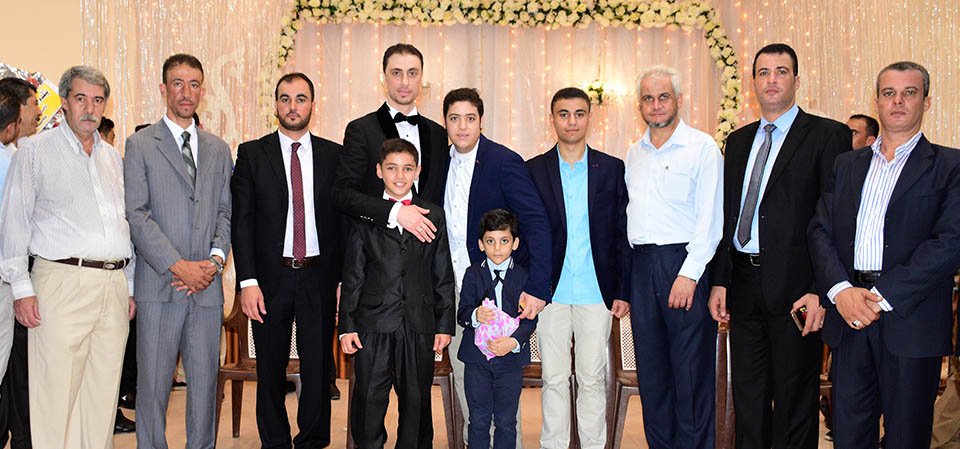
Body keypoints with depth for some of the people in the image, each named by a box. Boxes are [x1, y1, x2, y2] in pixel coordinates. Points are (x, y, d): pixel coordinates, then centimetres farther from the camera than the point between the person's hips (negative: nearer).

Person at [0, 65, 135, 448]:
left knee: (104, 392, 7)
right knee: (56, 392, -5)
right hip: (62, 282, -5)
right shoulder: (35, 152, 4)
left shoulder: (113, 157, 18)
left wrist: (131, 286, 14)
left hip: (114, 284, 5)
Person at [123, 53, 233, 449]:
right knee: (153, 383, 2)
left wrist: (214, 260, -4)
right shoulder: (140, 144, 3)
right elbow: (137, 215, -6)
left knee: (205, 382, 8)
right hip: (159, 283, -3)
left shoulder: (218, 149, 15)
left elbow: (226, 212, 13)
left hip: (206, 283, 3)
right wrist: (178, 265, -13)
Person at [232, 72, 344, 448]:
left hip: (319, 277, 1)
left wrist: (345, 280, -1)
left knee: (319, 367, 7)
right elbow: (242, 221, 0)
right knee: (270, 370, 10)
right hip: (271, 277, 0)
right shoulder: (251, 153, 3)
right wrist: (248, 281, -9)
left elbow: (345, 220, 5)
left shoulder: (335, 156, 6)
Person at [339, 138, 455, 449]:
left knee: (416, 400, 9)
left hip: (419, 326, 1)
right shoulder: (364, 216, 5)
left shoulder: (433, 215, 9)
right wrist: (347, 325, -2)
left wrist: (445, 324, 4)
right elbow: (352, 276, 4)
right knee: (369, 400, 4)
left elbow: (443, 276, 8)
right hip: (373, 325, -1)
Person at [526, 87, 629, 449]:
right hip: (550, 293, 0)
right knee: (553, 378, 7)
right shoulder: (532, 170, 4)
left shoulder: (612, 169, 5)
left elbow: (623, 234, 5)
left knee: (592, 379, 8)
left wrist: (623, 291, 0)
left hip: (596, 293, 0)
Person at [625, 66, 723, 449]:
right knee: (651, 367, 10)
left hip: (684, 263, -5)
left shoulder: (702, 147, -2)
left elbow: (709, 218, -8)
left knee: (691, 370, -2)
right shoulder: (634, 153, 16)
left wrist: (689, 274, -16)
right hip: (641, 265, 6)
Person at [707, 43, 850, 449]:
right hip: (744, 281, 5)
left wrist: (821, 291, -16)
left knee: (795, 397, 6)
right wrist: (719, 280, 5)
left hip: (795, 285, -5)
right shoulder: (738, 141, 15)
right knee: (747, 393, 14)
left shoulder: (828, 135, -2)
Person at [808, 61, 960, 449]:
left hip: (911, 319, -3)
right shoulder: (847, 165, 15)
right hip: (848, 315, 3)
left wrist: (883, 295, -17)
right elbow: (820, 231, 6)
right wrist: (840, 289, -11)